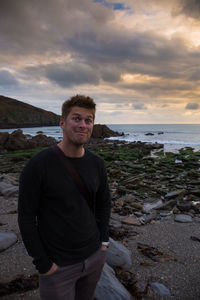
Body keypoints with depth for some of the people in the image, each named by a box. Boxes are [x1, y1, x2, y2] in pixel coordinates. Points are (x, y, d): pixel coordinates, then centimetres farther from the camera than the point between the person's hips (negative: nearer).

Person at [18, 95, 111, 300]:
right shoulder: (38, 165, -19)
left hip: (95, 257, 5)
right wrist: (43, 264, -12)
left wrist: (103, 240, 4)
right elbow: (26, 217, -14)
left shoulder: (96, 164, -3)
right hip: (58, 265, -4)